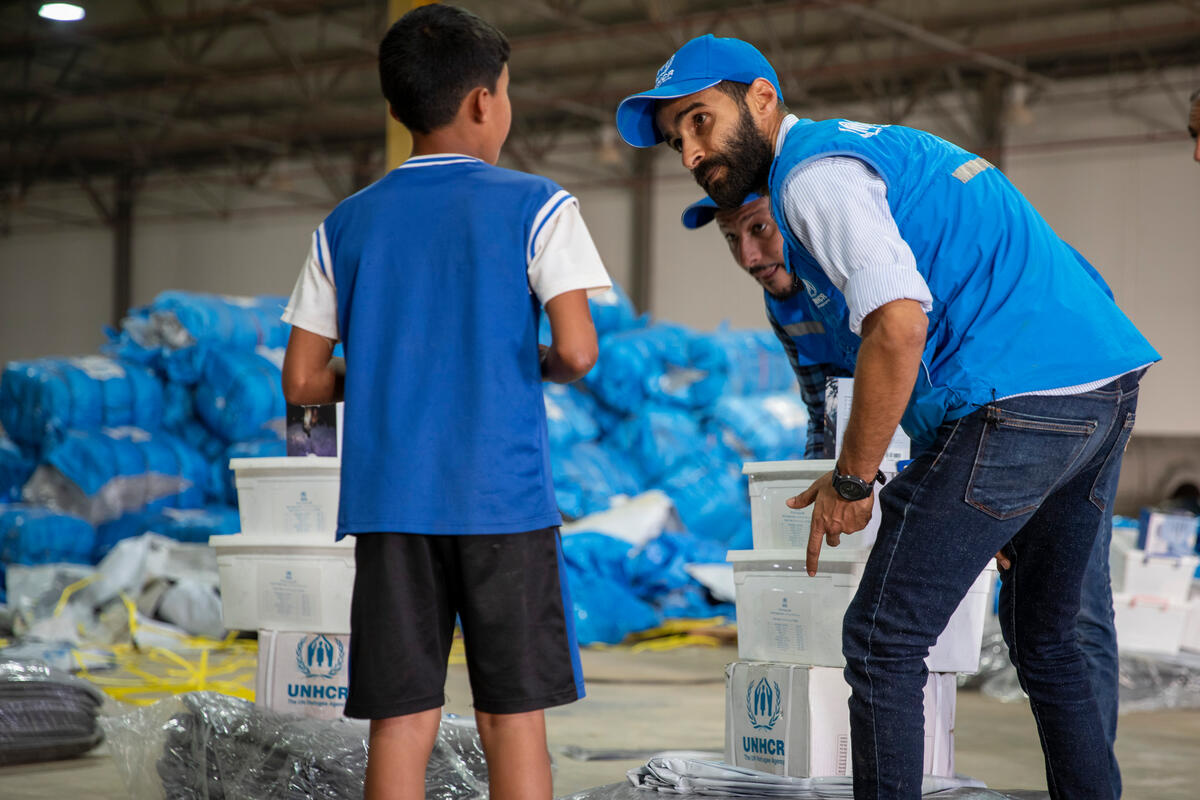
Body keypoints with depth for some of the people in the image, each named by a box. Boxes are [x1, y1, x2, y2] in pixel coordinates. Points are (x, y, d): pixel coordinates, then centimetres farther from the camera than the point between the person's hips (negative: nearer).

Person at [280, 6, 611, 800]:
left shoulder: (346, 225, 10)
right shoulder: (536, 207, 0)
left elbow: (302, 382, 8)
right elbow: (578, 351, -11)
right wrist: (540, 363, 11)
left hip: (388, 502, 3)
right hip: (503, 498, -3)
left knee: (401, 724, 4)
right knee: (513, 719, 5)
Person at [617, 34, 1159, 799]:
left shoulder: (812, 171, -6)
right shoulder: (881, 143, 24)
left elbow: (898, 325, -21)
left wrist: (851, 481, -10)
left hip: (1020, 397, -10)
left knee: (883, 641, -2)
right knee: (1044, 633, 23)